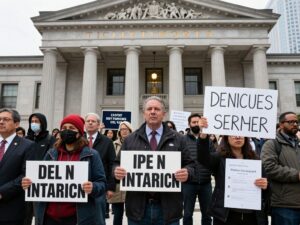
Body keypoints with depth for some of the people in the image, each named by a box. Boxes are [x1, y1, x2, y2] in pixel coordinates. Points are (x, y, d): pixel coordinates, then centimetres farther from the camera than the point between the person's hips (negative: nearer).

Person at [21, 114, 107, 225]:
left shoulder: (91, 155, -3)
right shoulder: (51, 154, 8)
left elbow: (102, 184, -3)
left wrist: (93, 188, -23)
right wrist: (29, 183, -5)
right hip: (50, 215, 4)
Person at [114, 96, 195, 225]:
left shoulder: (177, 139, 5)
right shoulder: (130, 140, 7)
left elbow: (189, 164, 5)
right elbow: (117, 164, 8)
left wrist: (187, 172, -16)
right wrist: (117, 171, -13)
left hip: (168, 208, 0)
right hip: (138, 207, 1)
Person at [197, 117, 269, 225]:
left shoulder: (254, 159, 8)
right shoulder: (220, 157, -3)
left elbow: (264, 183, 12)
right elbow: (203, 158, -23)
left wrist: (265, 186, -12)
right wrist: (203, 134, -39)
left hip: (252, 215, 3)